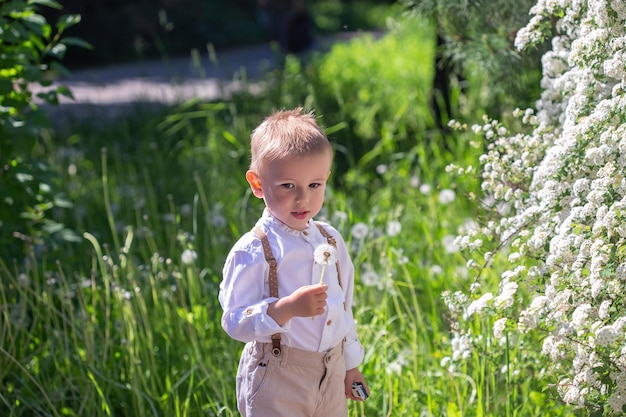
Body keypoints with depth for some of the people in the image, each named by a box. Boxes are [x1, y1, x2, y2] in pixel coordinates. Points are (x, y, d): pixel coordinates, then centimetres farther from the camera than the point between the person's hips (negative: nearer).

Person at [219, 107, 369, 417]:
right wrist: (287, 308, -31)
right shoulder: (252, 251, -15)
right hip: (275, 379, -6)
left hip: (331, 374, 6)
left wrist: (350, 364, 20)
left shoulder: (331, 241, 5)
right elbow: (235, 322, -19)